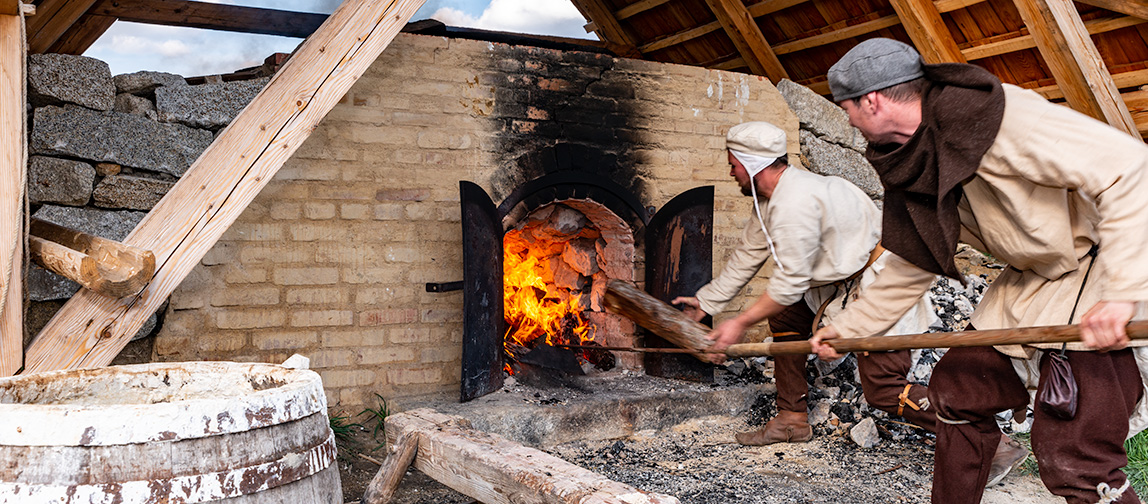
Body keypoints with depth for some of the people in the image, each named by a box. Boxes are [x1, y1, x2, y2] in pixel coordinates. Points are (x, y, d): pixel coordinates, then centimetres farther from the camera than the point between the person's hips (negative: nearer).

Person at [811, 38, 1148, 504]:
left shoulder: (999, 118, -24)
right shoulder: (914, 167, 4)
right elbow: (913, 265, 16)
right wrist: (848, 327, 18)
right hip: (1029, 284, 9)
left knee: (1074, 461, -16)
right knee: (956, 389, 14)